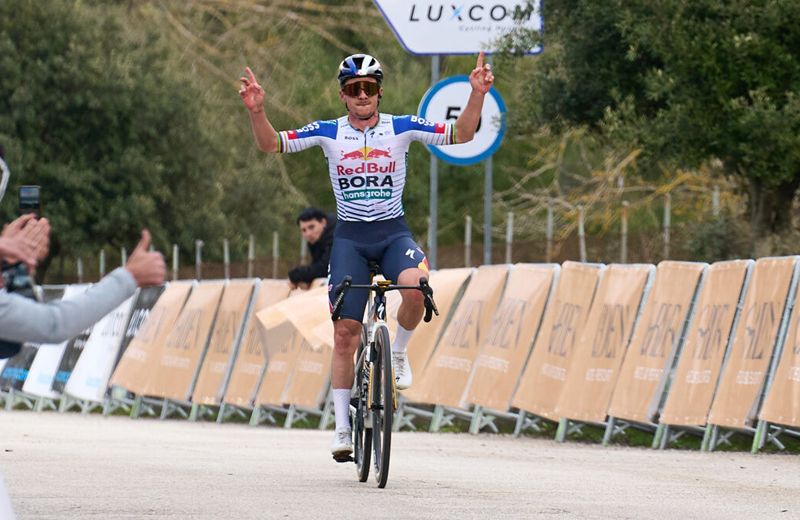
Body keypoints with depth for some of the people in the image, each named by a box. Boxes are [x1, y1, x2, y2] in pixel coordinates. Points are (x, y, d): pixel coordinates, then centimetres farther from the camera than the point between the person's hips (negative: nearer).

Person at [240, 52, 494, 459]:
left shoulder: (400, 128, -1)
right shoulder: (328, 133, 0)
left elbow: (460, 135, -5)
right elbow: (270, 144, -3)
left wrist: (477, 95, -20)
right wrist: (257, 111, -21)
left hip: (393, 231, 0)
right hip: (350, 237, 0)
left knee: (415, 284, -34)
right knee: (345, 332, -5)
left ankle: (399, 352, -4)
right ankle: (342, 426, 4)